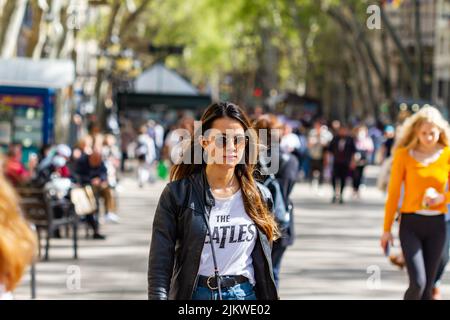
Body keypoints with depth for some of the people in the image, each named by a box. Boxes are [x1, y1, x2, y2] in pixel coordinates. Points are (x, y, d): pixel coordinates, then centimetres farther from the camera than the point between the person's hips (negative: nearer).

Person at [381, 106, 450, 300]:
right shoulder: (404, 154, -3)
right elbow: (393, 193, 1)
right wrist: (387, 229, 1)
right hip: (410, 223, -2)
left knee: (427, 287, 6)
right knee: (417, 282, -16)